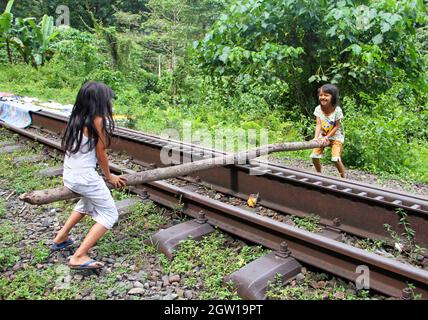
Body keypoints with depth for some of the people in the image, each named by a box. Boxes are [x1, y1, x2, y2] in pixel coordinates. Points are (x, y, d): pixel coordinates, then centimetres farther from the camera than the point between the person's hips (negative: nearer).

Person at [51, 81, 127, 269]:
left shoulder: (76, 119, 7)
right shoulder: (97, 120, -15)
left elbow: (69, 147, 13)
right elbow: (101, 154, -9)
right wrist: (109, 177, 6)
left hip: (68, 175, 9)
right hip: (85, 177, -9)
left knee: (88, 202, 35)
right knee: (109, 214, 3)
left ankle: (61, 238, 38)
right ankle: (79, 257, -4)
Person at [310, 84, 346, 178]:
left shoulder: (337, 110, -20)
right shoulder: (318, 109, -11)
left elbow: (336, 127, -16)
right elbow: (318, 124, -15)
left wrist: (326, 137, -22)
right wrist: (316, 137, -29)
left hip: (335, 136, -4)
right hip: (323, 136, 4)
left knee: (336, 159, -16)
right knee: (314, 156, -4)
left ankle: (343, 177, 6)